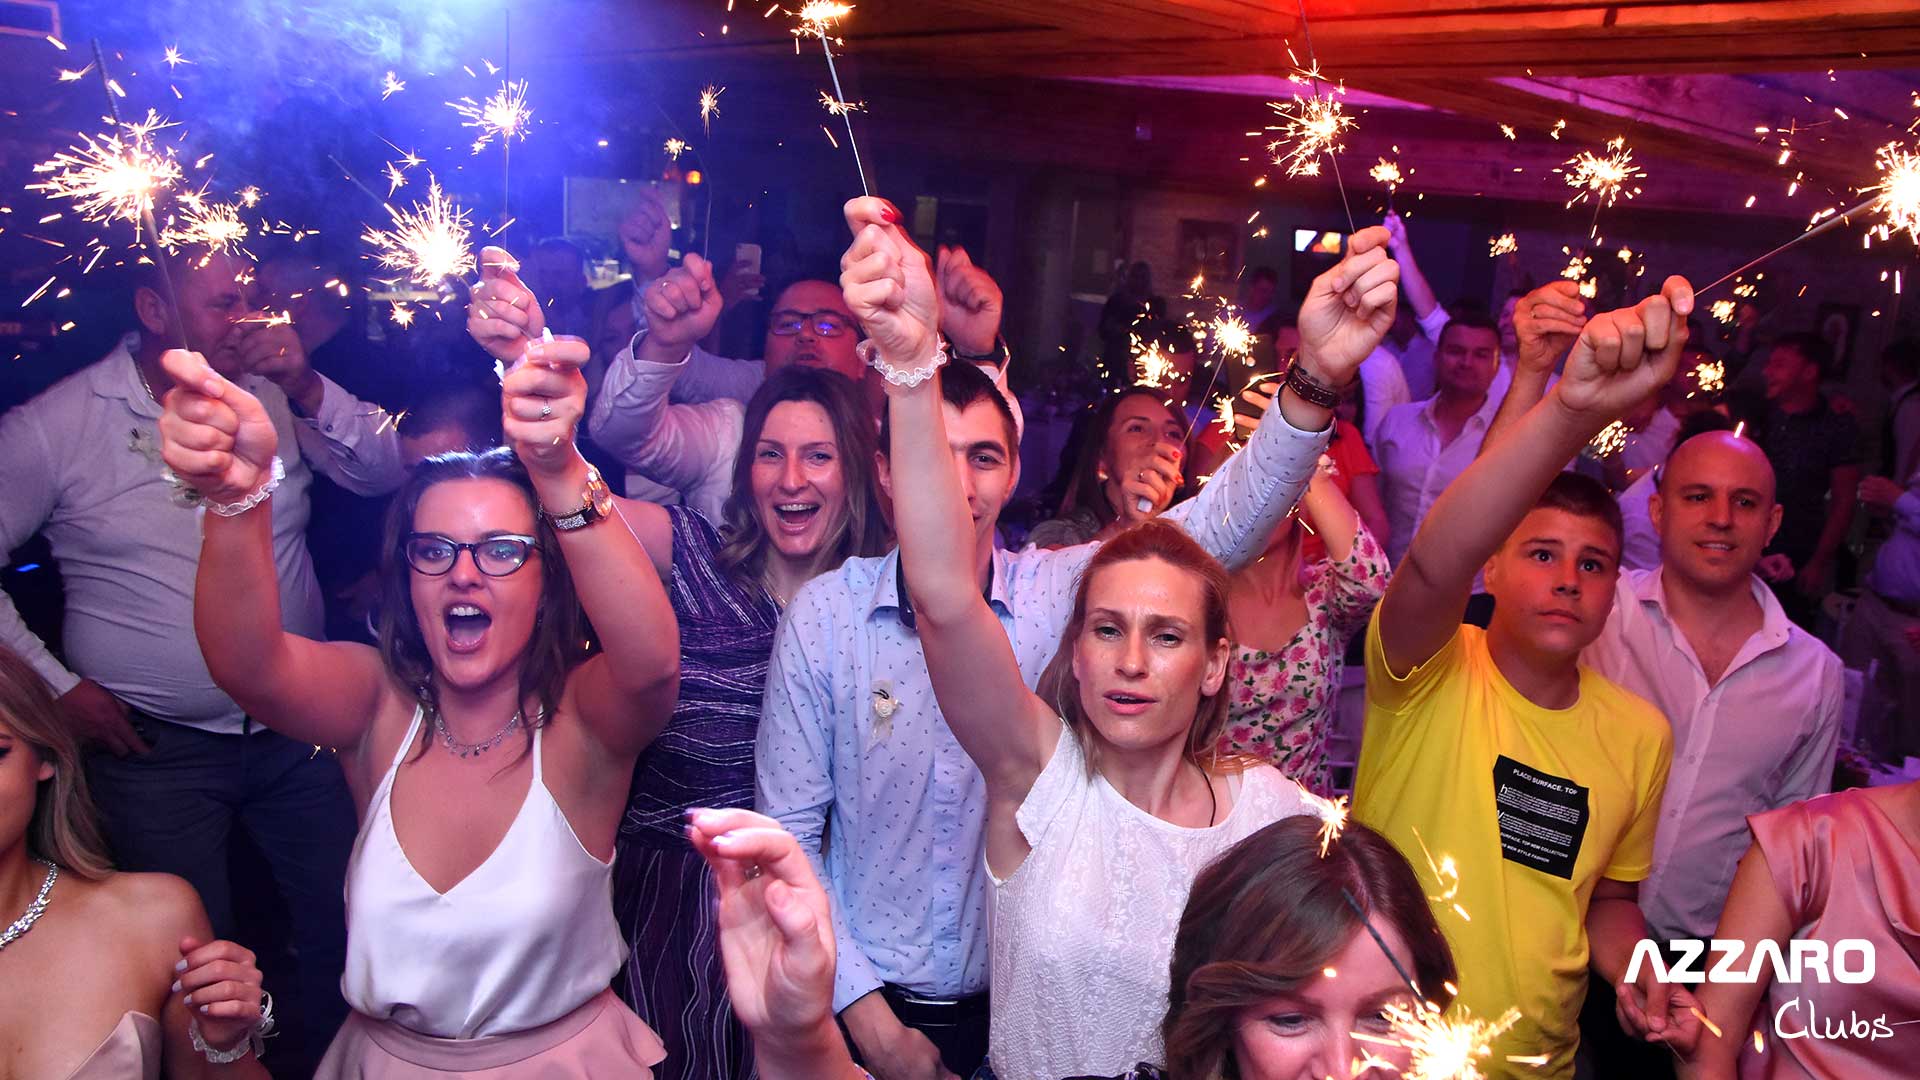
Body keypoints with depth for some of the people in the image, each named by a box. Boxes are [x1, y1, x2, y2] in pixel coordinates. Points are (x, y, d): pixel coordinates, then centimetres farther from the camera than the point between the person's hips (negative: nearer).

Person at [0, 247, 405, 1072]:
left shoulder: (275, 393, -1)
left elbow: (382, 472, -5)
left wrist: (307, 389, -19)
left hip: (297, 731, 3)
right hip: (157, 751, -2)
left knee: (344, 921, 12)